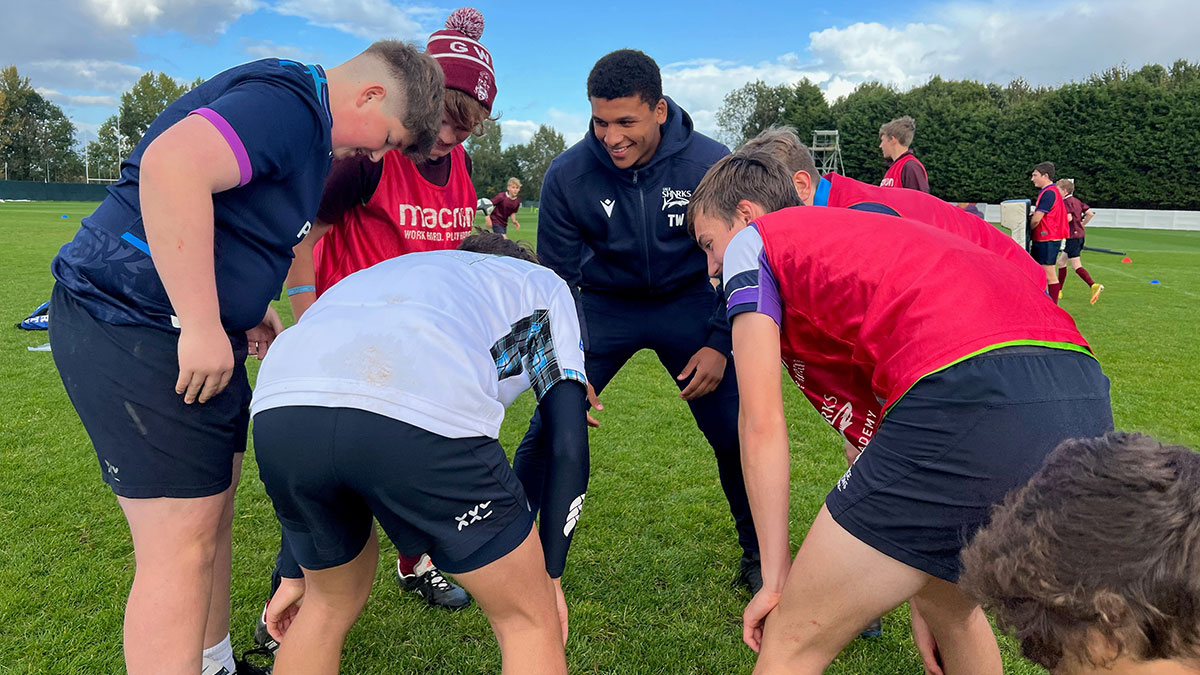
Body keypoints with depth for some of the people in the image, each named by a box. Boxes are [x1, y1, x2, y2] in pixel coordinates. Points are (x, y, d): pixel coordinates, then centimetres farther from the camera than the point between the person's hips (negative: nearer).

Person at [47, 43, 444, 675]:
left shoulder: (303, 120, 16)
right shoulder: (288, 102, -17)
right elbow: (172, 165, -33)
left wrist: (246, 305, 18)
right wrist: (203, 325, -30)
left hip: (196, 330, 11)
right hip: (132, 322, -11)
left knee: (212, 509, 17)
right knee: (182, 545, -8)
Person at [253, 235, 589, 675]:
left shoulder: (386, 271, 43)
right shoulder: (544, 284, 33)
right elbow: (568, 447, 19)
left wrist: (296, 573, 48)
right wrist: (551, 575, 28)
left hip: (276, 407, 6)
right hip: (426, 418, -5)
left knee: (331, 600, 34)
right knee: (530, 620, 19)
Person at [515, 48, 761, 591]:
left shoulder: (712, 164, -20)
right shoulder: (567, 174, -19)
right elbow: (556, 277, -7)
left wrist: (719, 343, -12)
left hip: (689, 302, 0)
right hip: (602, 303, 0)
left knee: (737, 434, -5)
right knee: (550, 427, -9)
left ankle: (759, 558, 20)